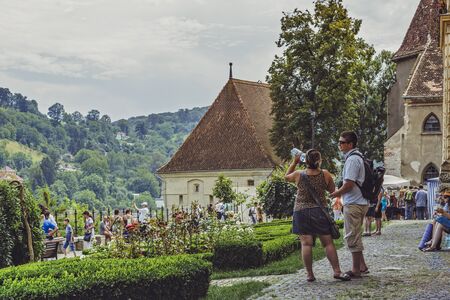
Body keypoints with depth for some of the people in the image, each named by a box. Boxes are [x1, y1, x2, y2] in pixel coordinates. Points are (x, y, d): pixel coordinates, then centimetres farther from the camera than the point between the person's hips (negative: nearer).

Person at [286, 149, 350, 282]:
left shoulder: (298, 175, -5)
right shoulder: (325, 174, -5)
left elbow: (286, 177, 16)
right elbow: (332, 189, 9)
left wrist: (294, 162, 17)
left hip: (301, 212, 0)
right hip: (319, 211, 0)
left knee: (306, 243, 0)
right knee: (328, 242, 5)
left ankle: (310, 274, 1)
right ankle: (337, 271, 2)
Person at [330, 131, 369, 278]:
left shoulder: (352, 159, -17)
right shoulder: (357, 157, 15)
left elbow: (349, 184, -22)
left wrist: (337, 193, -7)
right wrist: (341, 192, 16)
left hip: (353, 204, -11)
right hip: (360, 202, 11)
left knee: (352, 237, -4)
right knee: (354, 236, 18)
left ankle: (356, 270, 2)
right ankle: (362, 266, 23)